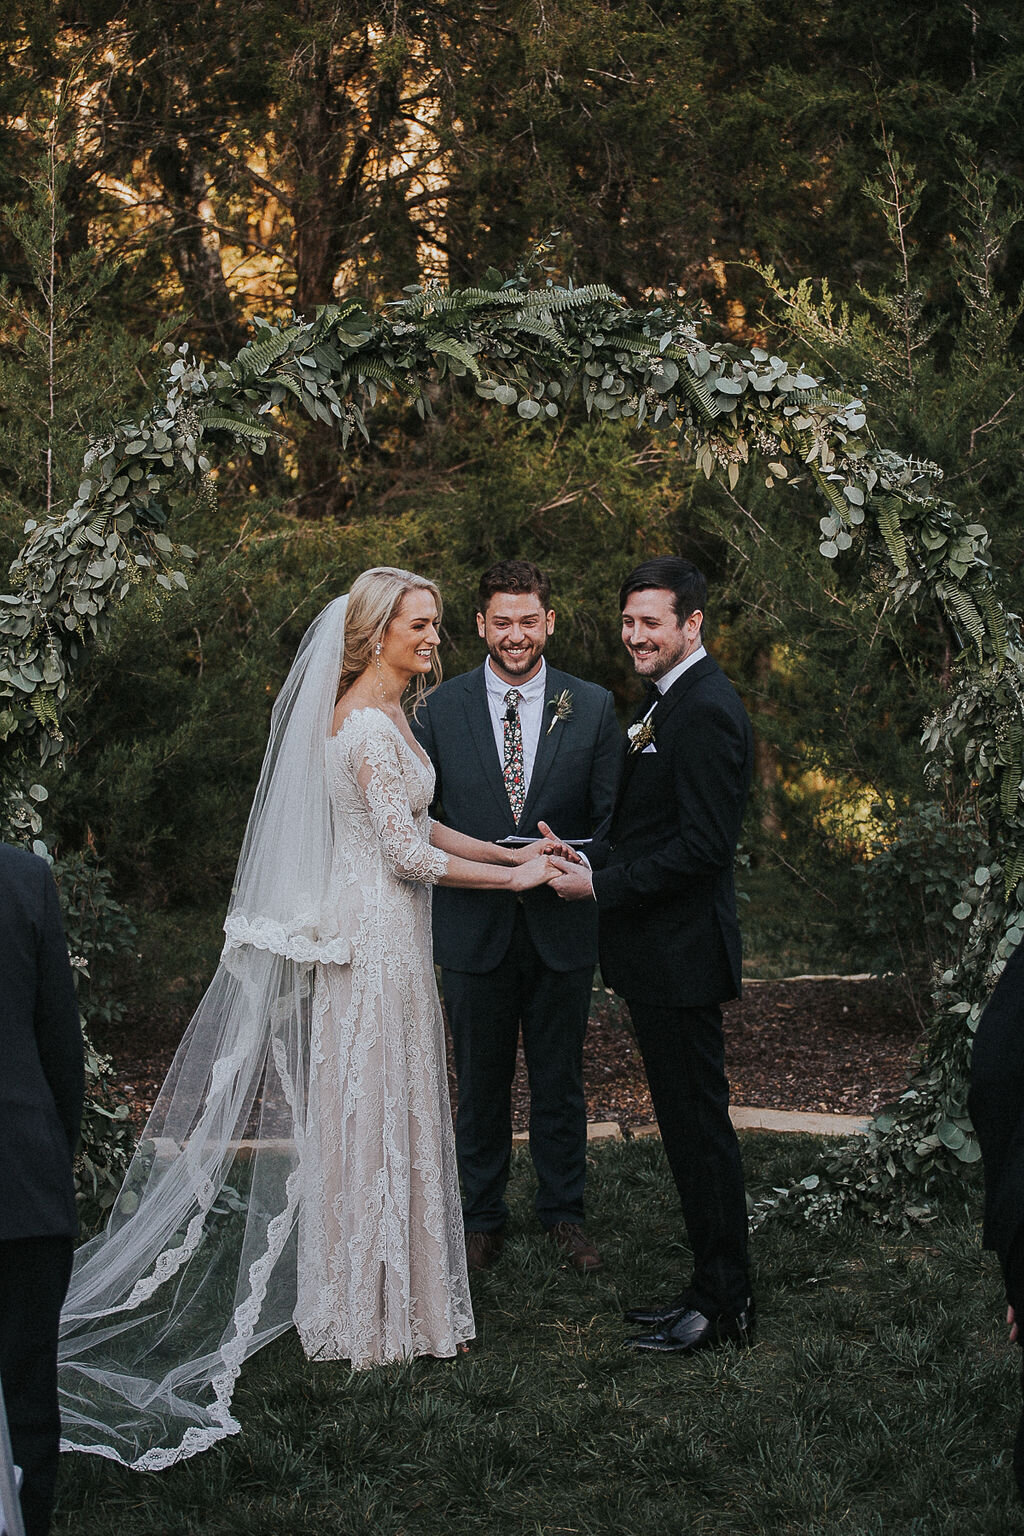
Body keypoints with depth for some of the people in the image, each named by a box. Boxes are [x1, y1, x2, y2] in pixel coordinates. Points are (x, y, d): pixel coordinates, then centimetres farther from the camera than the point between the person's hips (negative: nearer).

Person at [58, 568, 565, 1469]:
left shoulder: (378, 716, 12)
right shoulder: (370, 728, -19)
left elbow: (415, 826, 17)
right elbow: (408, 854, -20)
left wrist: (514, 851, 12)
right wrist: (513, 878, -10)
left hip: (371, 931, 10)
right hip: (378, 935, -10)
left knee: (370, 1112, 15)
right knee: (375, 1114, -1)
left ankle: (375, 1286, 25)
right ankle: (377, 1305, 10)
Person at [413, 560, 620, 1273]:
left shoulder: (593, 707, -1)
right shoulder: (441, 708, -1)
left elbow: (613, 815, 0)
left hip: (561, 924, 0)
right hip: (474, 925, 0)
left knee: (560, 1080, 13)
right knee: (482, 1082, 12)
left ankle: (565, 1213, 29)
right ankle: (483, 1219, 27)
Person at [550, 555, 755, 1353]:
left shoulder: (706, 712, -19)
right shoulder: (671, 700, 14)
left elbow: (701, 845, -23)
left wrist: (600, 886, -18)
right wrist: (584, 860, 5)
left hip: (683, 951, -10)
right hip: (662, 953, 10)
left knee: (700, 1123, -1)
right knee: (687, 1123, 16)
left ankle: (725, 1305, 9)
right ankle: (714, 1284, 25)